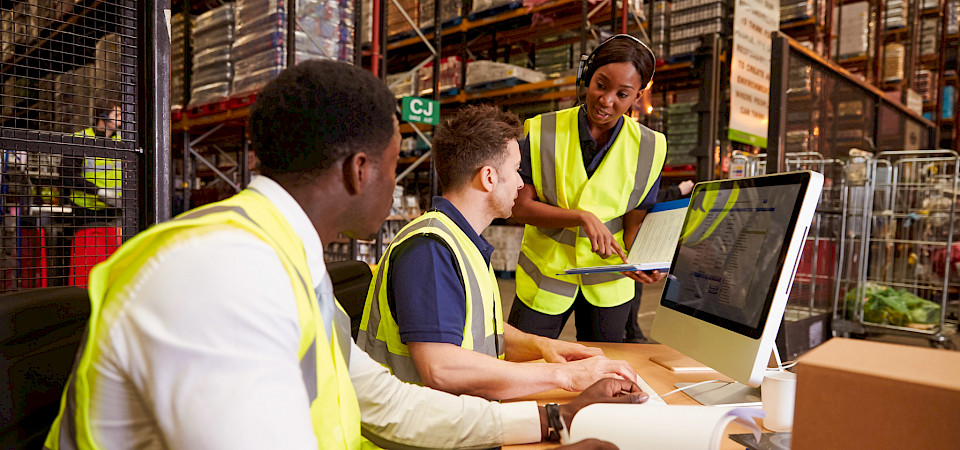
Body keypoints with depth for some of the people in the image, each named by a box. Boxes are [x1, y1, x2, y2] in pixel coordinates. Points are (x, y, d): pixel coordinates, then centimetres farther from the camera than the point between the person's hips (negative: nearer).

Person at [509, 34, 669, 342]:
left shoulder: (647, 148, -5)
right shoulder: (542, 132, -10)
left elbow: (636, 222, -2)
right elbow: (521, 207, -13)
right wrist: (583, 216, -27)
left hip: (608, 281, 2)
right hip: (546, 274, -1)